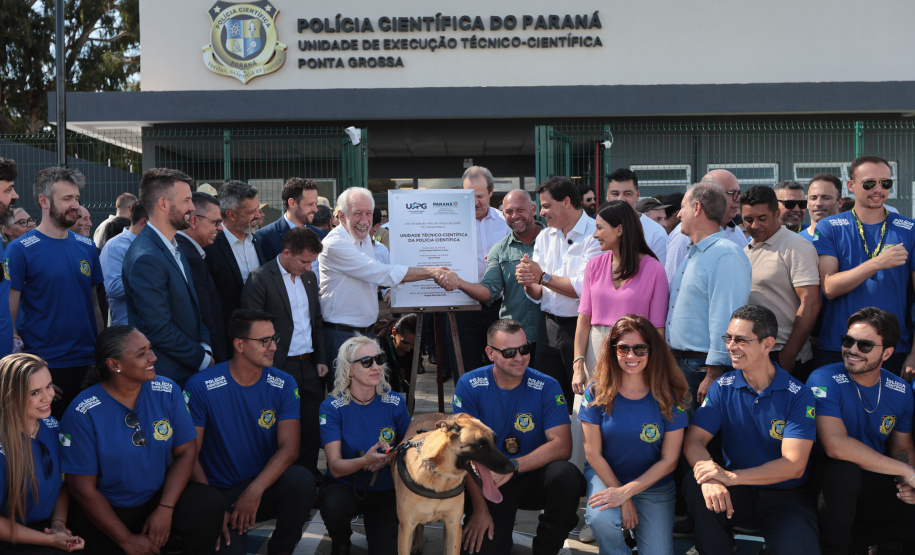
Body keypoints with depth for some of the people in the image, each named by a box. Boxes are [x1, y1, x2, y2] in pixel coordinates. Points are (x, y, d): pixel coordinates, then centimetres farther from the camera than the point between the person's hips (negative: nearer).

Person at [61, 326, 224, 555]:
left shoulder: (167, 392, -4)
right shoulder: (82, 413, -14)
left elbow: (185, 451, -2)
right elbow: (83, 487, -12)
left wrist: (165, 510, -15)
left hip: (160, 498, 2)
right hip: (106, 511, -2)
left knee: (209, 503, -24)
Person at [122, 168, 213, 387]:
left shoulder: (173, 247, 10)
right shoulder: (146, 258, -21)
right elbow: (158, 330, -22)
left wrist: (204, 346, 2)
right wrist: (203, 359, -11)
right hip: (165, 376, -8)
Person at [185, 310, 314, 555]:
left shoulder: (283, 384, -2)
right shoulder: (201, 386, -10)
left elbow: (289, 447, -10)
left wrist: (255, 491, -24)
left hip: (265, 487, 3)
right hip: (220, 494, -3)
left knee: (302, 480, -29)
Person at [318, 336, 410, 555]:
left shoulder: (395, 403, -5)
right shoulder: (332, 407, -12)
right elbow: (335, 467, -18)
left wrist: (390, 458, -17)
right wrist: (365, 460, -39)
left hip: (385, 490, 1)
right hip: (344, 486, -1)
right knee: (334, 506, -35)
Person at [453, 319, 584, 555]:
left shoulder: (547, 387, -9)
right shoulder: (469, 385, -9)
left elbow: (562, 445, -17)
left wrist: (513, 466, -27)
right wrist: (479, 508, -14)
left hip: (534, 477, 1)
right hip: (488, 483, -1)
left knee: (566, 475, -31)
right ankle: (501, 533, 19)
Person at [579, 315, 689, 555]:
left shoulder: (669, 397, -9)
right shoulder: (597, 393, -8)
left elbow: (669, 460, -8)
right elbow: (593, 453, -7)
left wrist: (626, 491, -17)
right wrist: (623, 500, -12)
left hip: (653, 485, 1)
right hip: (606, 476, -1)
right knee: (601, 519, -32)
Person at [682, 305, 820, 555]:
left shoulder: (798, 395, -9)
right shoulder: (722, 388, 0)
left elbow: (794, 465, -17)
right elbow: (693, 440, -8)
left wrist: (730, 477, -30)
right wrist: (710, 474, -32)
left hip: (785, 497, -2)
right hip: (737, 496, 3)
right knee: (694, 483, -27)